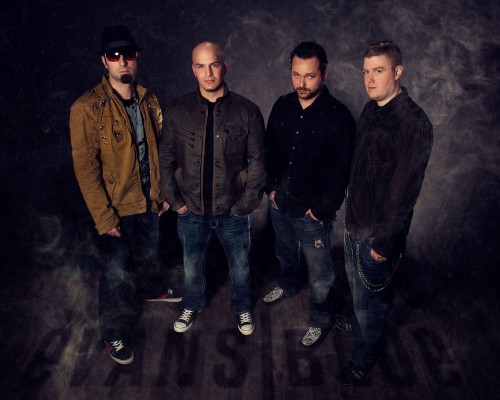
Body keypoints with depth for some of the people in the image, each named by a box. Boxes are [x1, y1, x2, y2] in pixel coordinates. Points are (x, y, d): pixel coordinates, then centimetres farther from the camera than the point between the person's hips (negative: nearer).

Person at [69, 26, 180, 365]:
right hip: (117, 206, -5)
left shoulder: (149, 101, 1)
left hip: (149, 199, 5)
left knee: (149, 254, 25)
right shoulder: (88, 108, -17)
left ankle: (151, 289, 55)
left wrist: (164, 191, 8)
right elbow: (85, 168, -17)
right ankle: (114, 333, 27)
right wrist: (104, 218, -19)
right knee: (117, 270, 7)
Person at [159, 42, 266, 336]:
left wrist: (246, 204, -10)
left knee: (240, 266, 19)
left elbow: (258, 162, -7)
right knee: (192, 266, 22)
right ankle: (193, 306, 51)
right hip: (191, 211, 2)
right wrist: (174, 199, -3)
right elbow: (166, 158, 1)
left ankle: (243, 308, 47)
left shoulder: (247, 111, -10)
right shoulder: (178, 111, -6)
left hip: (233, 211, -1)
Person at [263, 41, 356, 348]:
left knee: (320, 273, 10)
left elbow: (342, 170, -15)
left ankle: (321, 320, 33)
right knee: (285, 253, 29)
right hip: (280, 204, 6)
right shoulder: (282, 106, -2)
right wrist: (271, 188, 4)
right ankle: (288, 287, 58)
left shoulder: (339, 117, -19)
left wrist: (322, 210, -14)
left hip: (313, 211, -5)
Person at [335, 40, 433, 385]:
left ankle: (366, 354, 36)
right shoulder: (370, 110, 3)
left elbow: (405, 190, -22)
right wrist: (351, 209, 15)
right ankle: (361, 322, 55)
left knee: (371, 295, 11)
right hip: (356, 221, 8)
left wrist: (386, 242, -18)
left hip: (380, 231, -7)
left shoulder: (413, 123, -23)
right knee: (357, 283, 27)